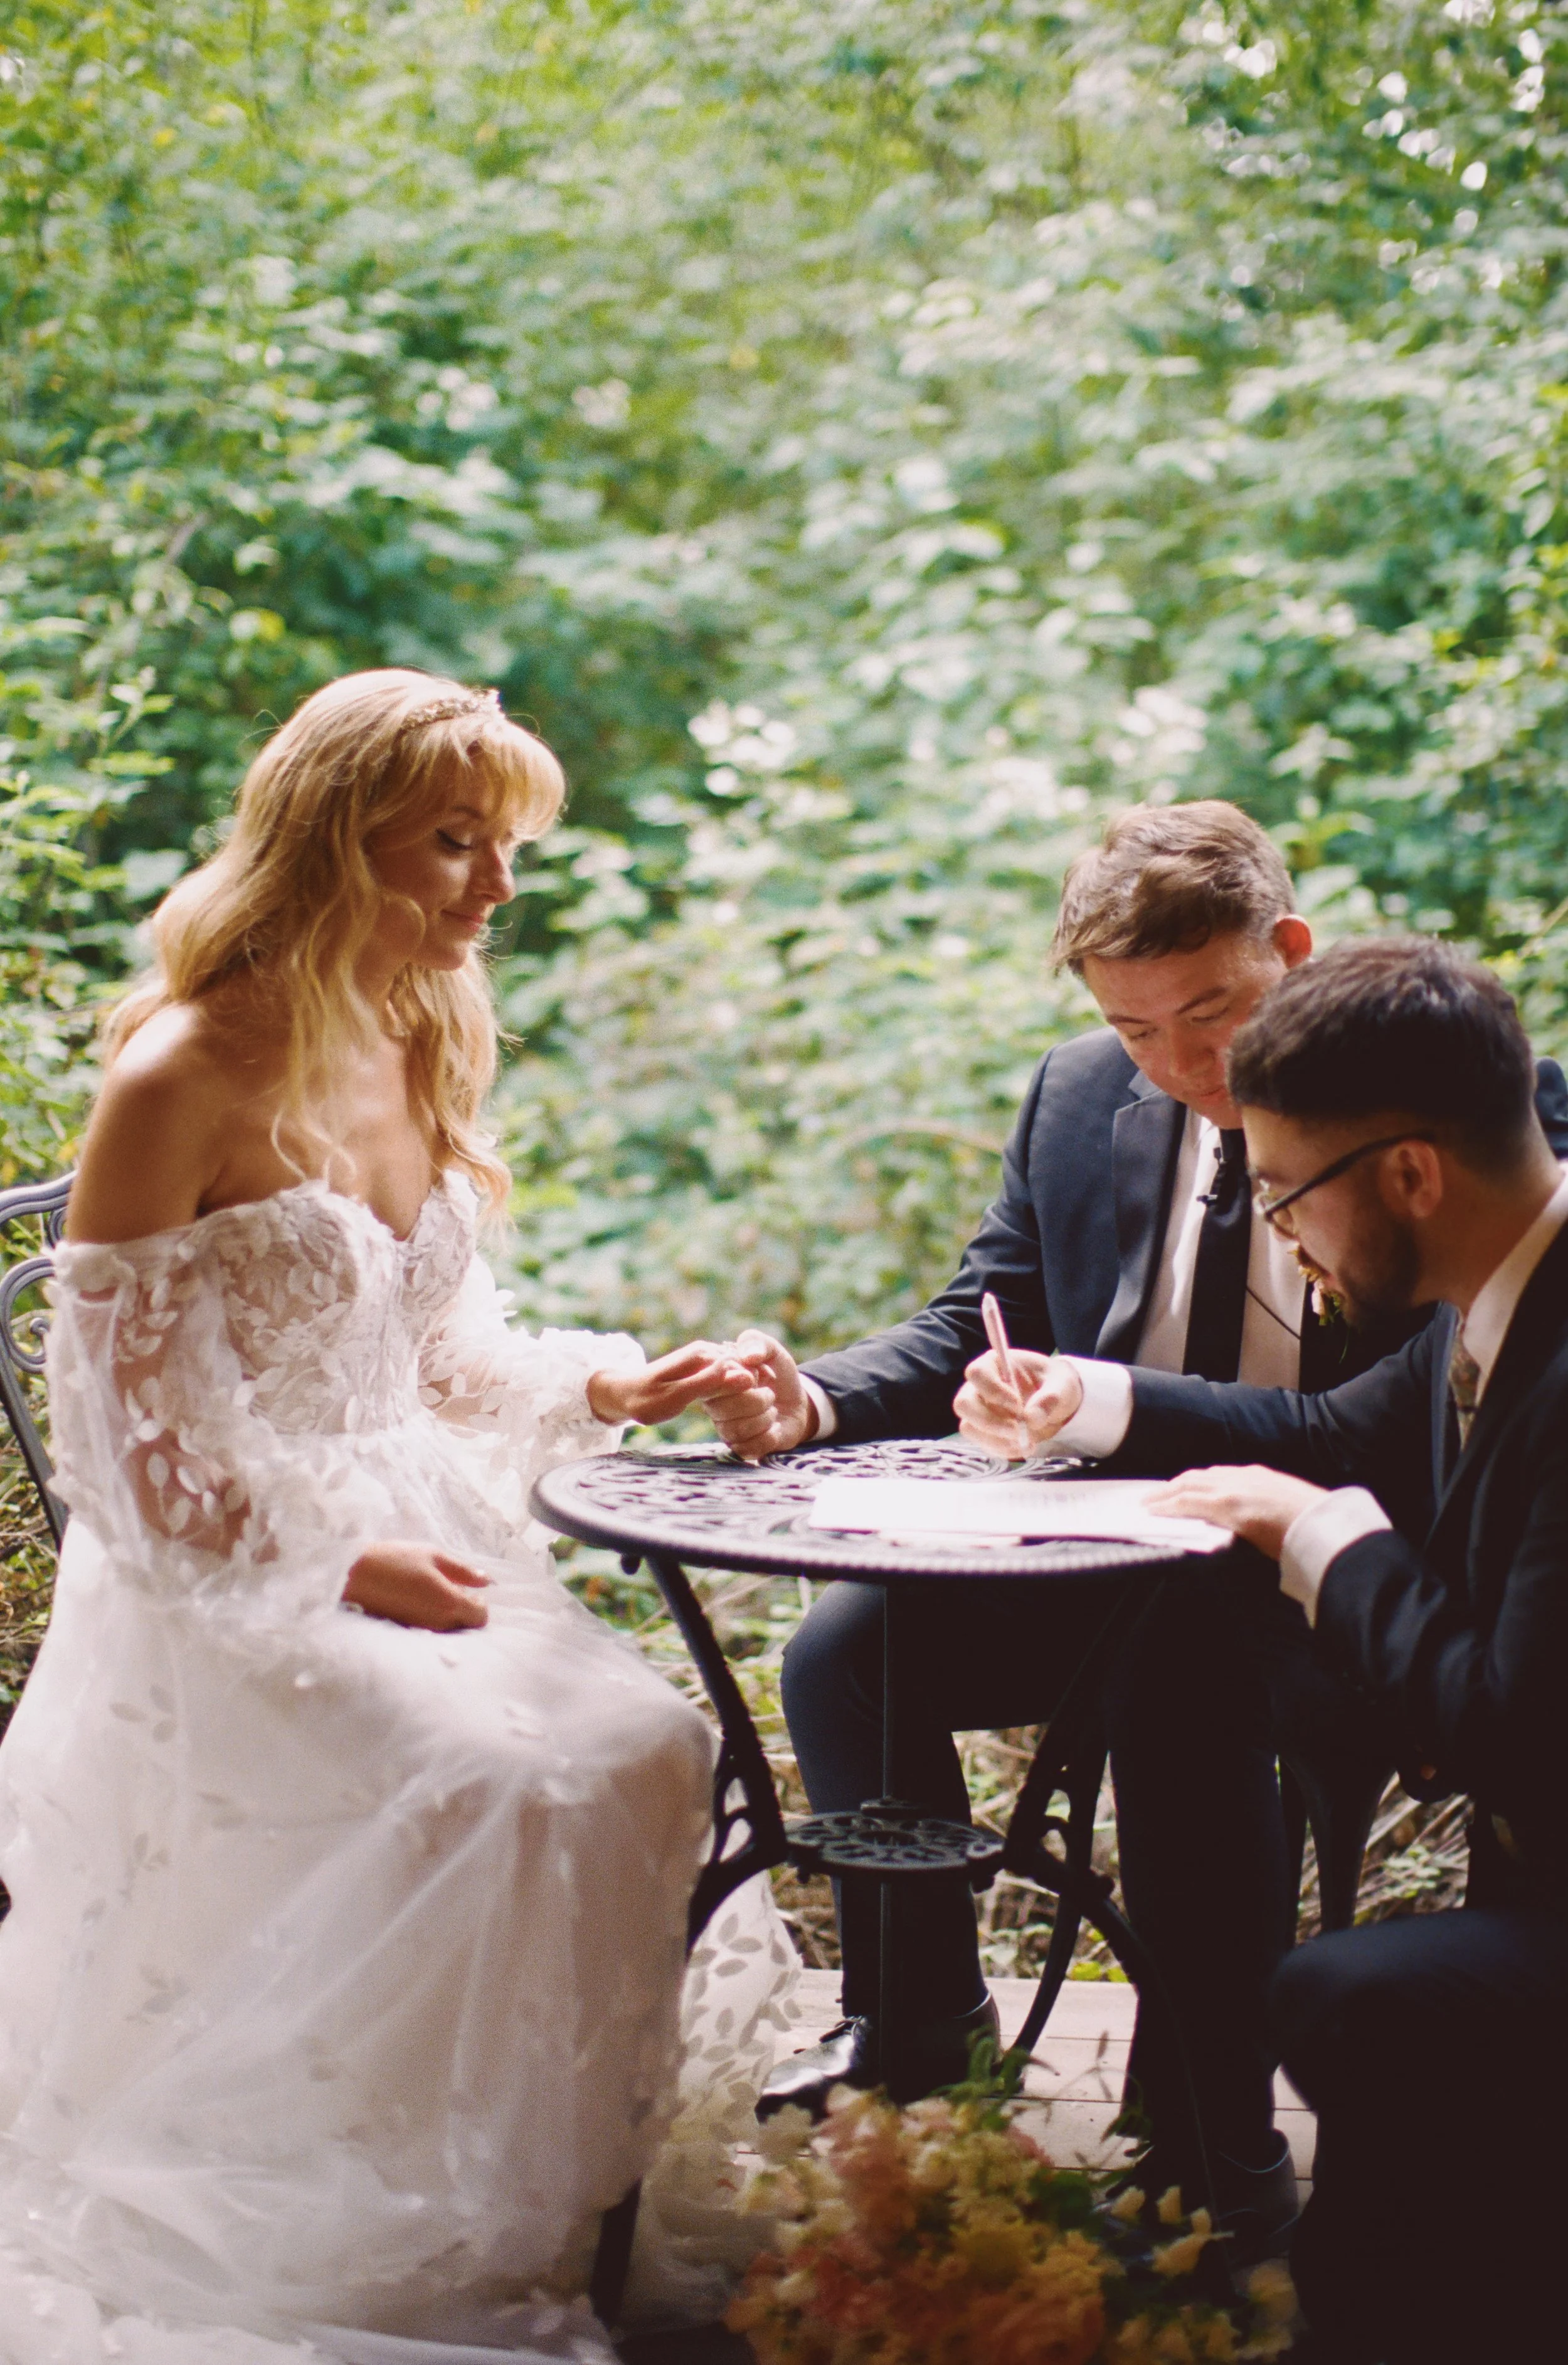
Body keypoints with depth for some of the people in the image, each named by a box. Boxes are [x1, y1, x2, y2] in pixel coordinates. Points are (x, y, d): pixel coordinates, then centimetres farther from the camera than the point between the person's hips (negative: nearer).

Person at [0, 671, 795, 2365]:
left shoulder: (428, 1049, 9)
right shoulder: (181, 1078, -14)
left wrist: (603, 1388, 1)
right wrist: (336, 1570, -19)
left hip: (415, 1545, 7)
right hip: (224, 1580, -7)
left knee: (651, 1757, -14)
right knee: (485, 1790, -26)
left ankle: (577, 2202, 1)